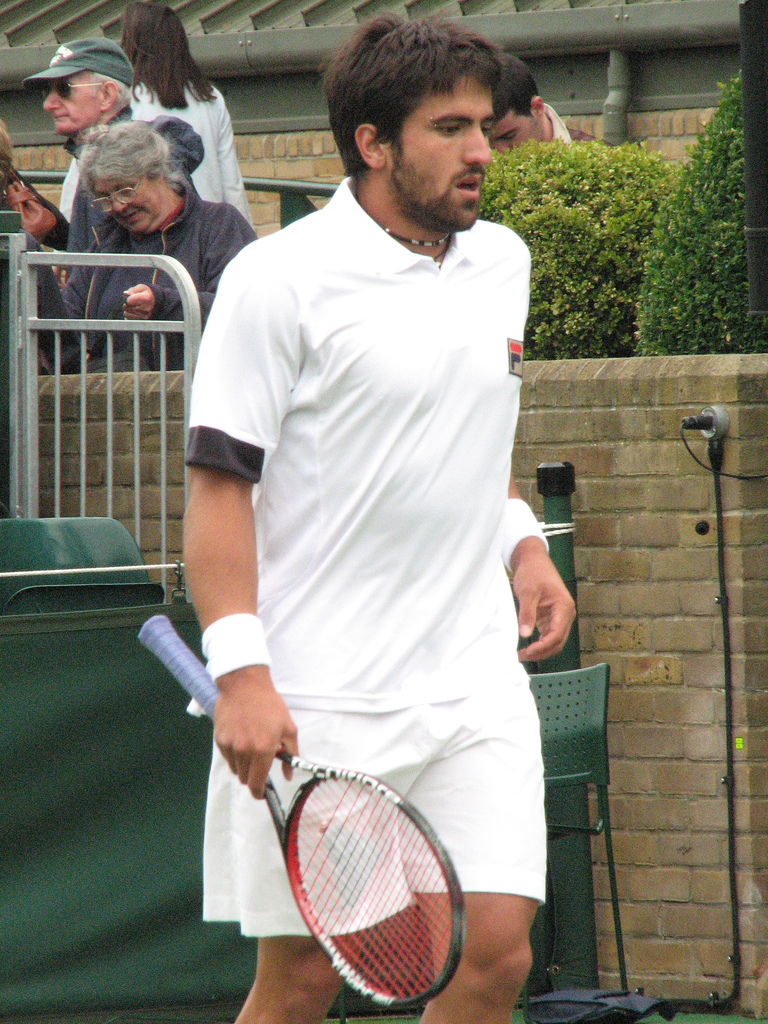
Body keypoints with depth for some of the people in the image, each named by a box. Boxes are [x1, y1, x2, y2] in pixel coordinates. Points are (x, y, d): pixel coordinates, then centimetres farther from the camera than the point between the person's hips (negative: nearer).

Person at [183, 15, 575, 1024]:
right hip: (314, 699, -5)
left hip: (476, 681, 5)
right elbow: (219, 484, -10)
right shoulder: (279, 280, -8)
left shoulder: (501, 262, 12)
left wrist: (523, 539, 12)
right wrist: (241, 671, -18)